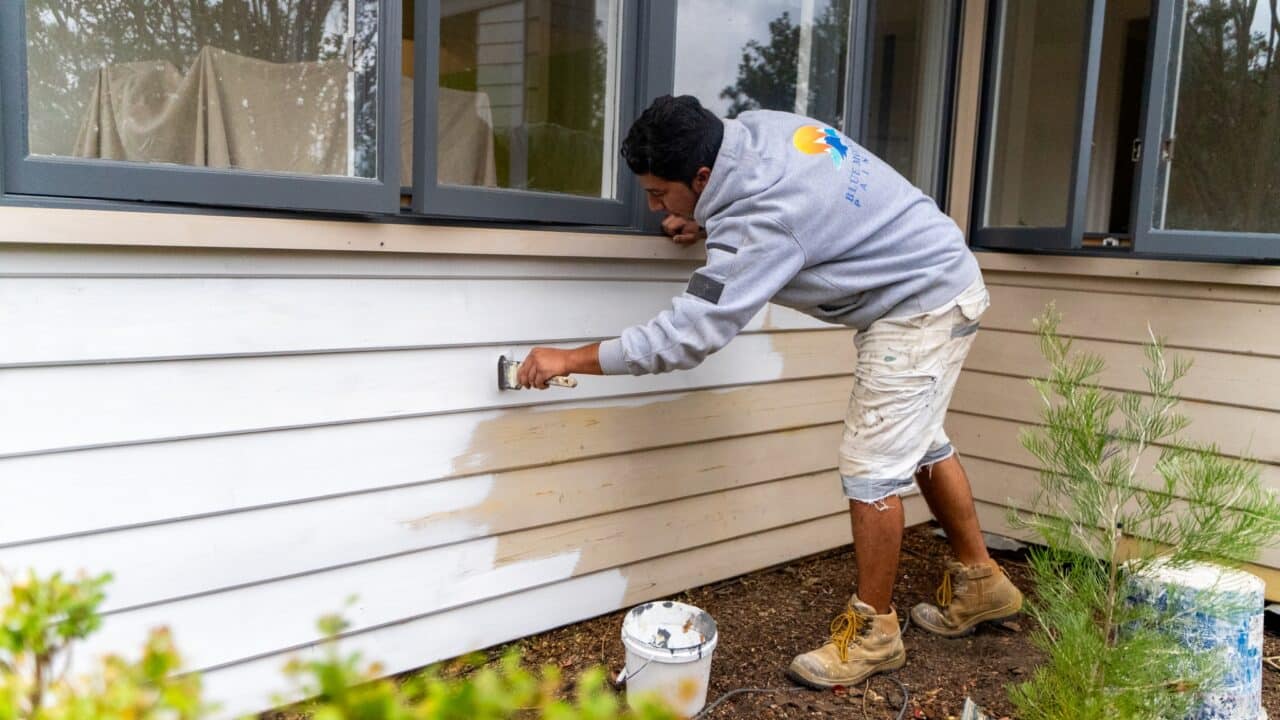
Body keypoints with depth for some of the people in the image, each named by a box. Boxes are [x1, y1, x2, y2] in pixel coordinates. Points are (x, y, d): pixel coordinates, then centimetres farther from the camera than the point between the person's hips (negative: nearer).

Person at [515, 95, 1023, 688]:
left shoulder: (761, 222, -33)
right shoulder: (755, 126, -8)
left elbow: (688, 334, -33)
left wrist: (570, 359, -25)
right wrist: (707, 222, -4)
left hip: (921, 306, -10)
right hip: (938, 278, 10)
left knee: (872, 466, -8)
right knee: (919, 441, 20)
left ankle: (872, 632, 8)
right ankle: (979, 583, 36)